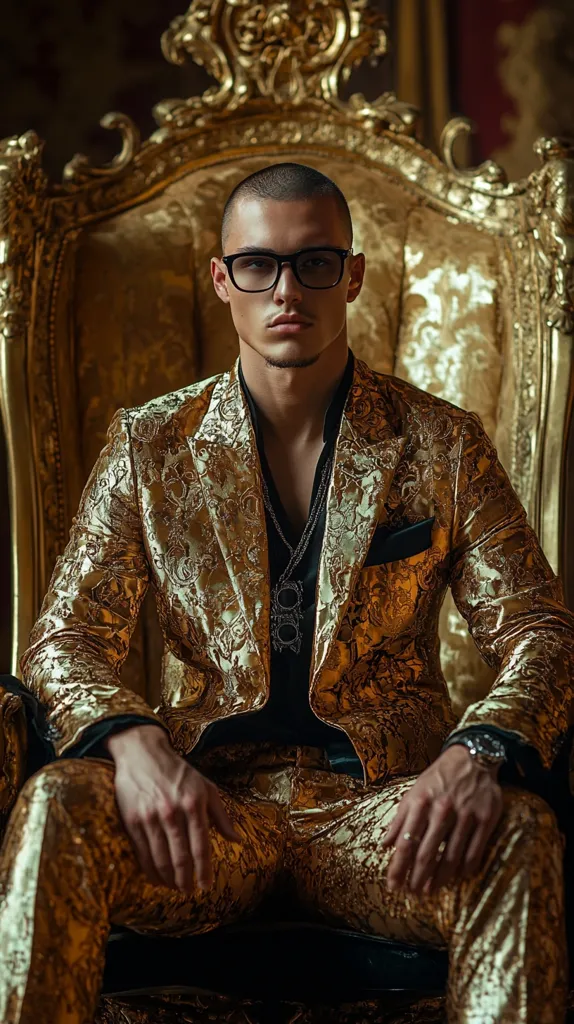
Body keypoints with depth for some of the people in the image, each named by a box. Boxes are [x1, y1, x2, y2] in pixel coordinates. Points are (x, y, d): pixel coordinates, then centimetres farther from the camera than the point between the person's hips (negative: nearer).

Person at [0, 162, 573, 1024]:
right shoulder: (150, 444, 10)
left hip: (380, 805, 0)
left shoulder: (443, 444, 8)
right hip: (206, 800, 1)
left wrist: (480, 752, -21)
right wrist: (132, 742, -18)